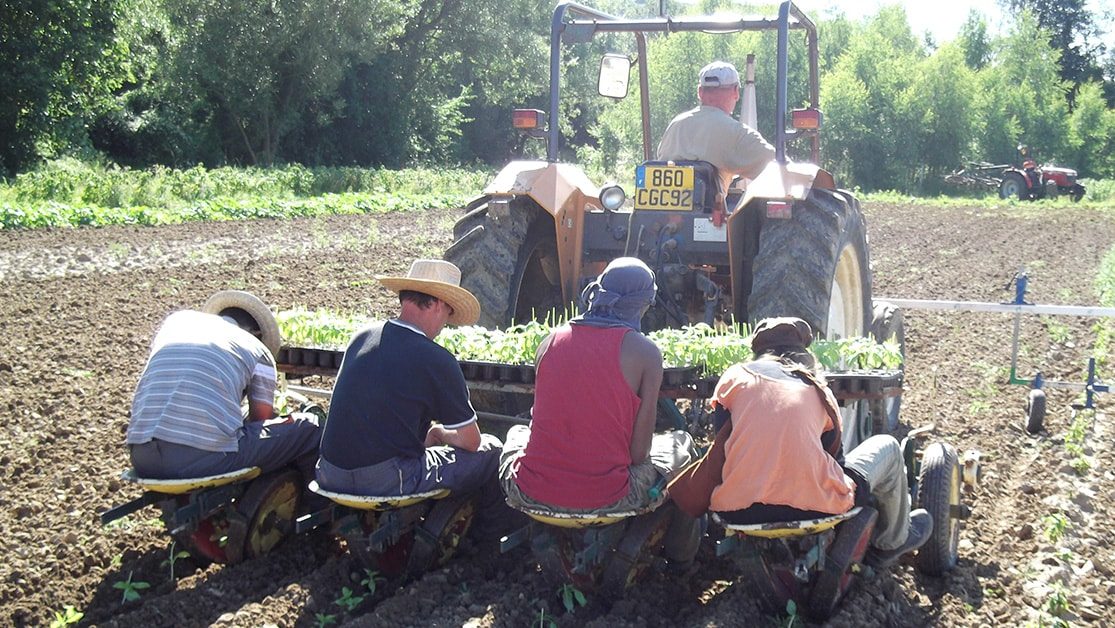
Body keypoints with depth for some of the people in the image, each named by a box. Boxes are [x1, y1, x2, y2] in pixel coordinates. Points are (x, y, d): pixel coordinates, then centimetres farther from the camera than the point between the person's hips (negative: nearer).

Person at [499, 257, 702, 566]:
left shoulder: (551, 339, 4)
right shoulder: (645, 352, -7)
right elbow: (639, 450, -8)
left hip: (532, 495, 3)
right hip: (606, 500, -3)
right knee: (681, 444, 26)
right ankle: (681, 553, 40)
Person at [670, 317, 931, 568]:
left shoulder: (734, 377, 13)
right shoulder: (818, 389, 14)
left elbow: (722, 446, 16)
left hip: (737, 512, 1)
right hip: (814, 507, -1)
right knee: (887, 447, 26)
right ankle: (890, 543, 45)